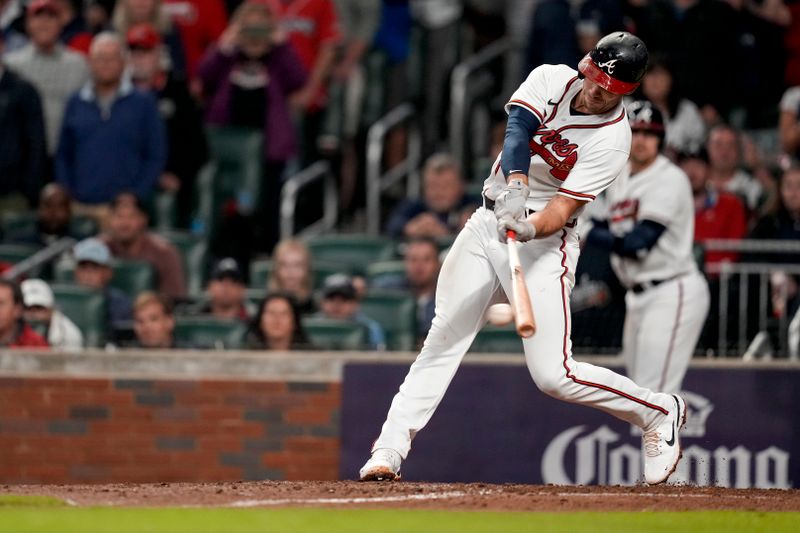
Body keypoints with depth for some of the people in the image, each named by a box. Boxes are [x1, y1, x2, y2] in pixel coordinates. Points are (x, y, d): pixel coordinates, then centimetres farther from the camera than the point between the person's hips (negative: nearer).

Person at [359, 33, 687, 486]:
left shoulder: (613, 138, -15)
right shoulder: (551, 79, -2)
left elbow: (563, 209, -21)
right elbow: (519, 127, -22)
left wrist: (528, 228, -42)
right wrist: (515, 187, -40)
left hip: (544, 242, -5)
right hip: (487, 224, 5)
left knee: (554, 375, -11)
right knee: (442, 343, 0)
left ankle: (660, 413, 10)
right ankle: (388, 451, 1)